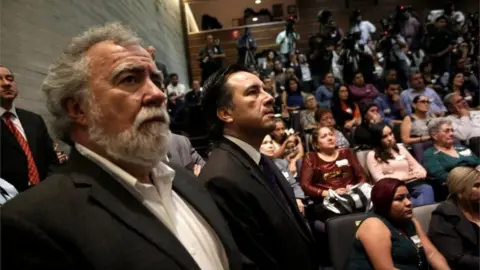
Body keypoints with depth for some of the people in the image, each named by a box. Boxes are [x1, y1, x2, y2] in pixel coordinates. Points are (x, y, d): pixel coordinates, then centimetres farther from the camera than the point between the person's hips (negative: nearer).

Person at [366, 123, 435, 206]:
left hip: (412, 184, 4)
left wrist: (421, 173, -4)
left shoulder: (400, 147, 24)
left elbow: (416, 165, 21)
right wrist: (404, 176, -8)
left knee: (427, 189, -31)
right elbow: (380, 179, -5)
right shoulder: (372, 155, 6)